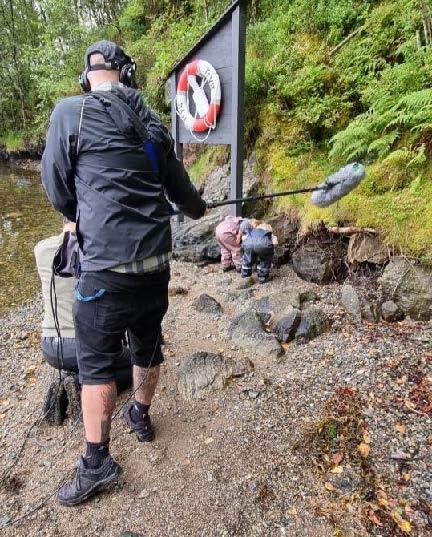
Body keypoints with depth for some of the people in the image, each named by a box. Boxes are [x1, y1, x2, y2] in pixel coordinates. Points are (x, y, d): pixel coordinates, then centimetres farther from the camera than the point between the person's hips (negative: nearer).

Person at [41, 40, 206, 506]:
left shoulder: (70, 112, -3)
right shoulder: (152, 124, 10)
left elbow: (57, 191, 1)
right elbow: (179, 186, 19)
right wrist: (197, 209, 40)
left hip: (108, 266, -5)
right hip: (156, 260, 6)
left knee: (95, 361, 9)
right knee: (148, 345, 21)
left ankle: (96, 464, 20)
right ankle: (141, 417, 44)